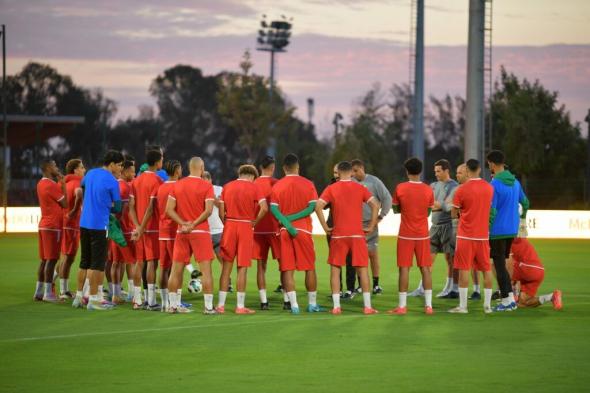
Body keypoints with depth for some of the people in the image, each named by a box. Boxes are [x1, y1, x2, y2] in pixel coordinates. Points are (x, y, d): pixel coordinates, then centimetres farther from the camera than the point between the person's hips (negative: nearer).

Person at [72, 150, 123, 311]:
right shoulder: (112, 181, -11)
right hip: (99, 225, -7)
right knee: (97, 264, -1)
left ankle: (79, 296, 19)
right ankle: (93, 299, 1)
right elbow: (118, 207, -6)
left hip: (84, 223, 7)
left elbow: (82, 187, 29)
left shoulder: (90, 174, 9)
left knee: (84, 261, 15)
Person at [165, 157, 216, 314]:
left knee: (176, 270, 10)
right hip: (201, 231, -4)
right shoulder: (206, 186, -6)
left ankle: (173, 305, 14)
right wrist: (193, 224, -13)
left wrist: (183, 223, -7)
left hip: (181, 232, 4)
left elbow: (169, 209, 1)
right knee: (206, 269, -3)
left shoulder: (177, 185, 7)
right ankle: (208, 307, -6)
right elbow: (208, 210, -16)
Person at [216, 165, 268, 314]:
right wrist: (255, 222, -2)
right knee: (242, 268, 2)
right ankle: (240, 306, 3)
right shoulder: (254, 187, -1)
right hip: (246, 227, -3)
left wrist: (226, 224, 12)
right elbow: (264, 208, -14)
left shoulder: (227, 187, 9)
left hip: (229, 225, 3)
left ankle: (221, 305, 7)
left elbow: (221, 212, 3)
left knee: (226, 267, 8)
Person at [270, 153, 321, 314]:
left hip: (285, 230, 1)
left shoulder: (277, 186, 2)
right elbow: (312, 207, -9)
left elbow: (274, 210, -9)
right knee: (310, 268, 10)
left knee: (288, 269, 1)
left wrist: (287, 223, -14)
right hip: (304, 230, -1)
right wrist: (292, 218, -9)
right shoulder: (308, 184, 0)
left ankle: (293, 305, -6)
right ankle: (312, 304, 14)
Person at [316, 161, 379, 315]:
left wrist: (325, 227, -3)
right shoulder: (360, 188, 3)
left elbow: (318, 206, -11)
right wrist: (371, 227, -1)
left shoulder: (331, 189, 1)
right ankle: (367, 306, 1)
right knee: (362, 269, 5)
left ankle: (336, 306, 1)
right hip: (357, 234, 0)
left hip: (338, 234, 0)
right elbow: (375, 205, -8)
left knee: (335, 269, 8)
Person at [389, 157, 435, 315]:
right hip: (423, 234, 2)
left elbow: (396, 209, 4)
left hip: (405, 235, -2)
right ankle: (428, 305, 2)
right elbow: (428, 212, 8)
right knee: (425, 268, 5)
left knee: (404, 268, 1)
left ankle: (402, 306, 0)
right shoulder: (428, 190, -2)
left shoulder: (400, 188, -7)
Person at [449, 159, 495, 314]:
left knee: (464, 269, -1)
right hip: (483, 235, 4)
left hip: (466, 235, -4)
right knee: (486, 269, 8)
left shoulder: (462, 189, -10)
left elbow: (453, 214, -4)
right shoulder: (489, 188, 3)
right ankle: (487, 305, 9)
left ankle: (462, 306, -2)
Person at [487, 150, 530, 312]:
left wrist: (485, 231, -13)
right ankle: (511, 298, 14)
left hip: (497, 231, -7)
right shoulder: (515, 182, 8)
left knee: (499, 265, -1)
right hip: (512, 230, 7)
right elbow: (525, 202, 20)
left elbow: (491, 211, -18)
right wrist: (522, 216, 40)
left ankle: (506, 300, -1)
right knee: (503, 264, 16)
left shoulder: (494, 184, -16)